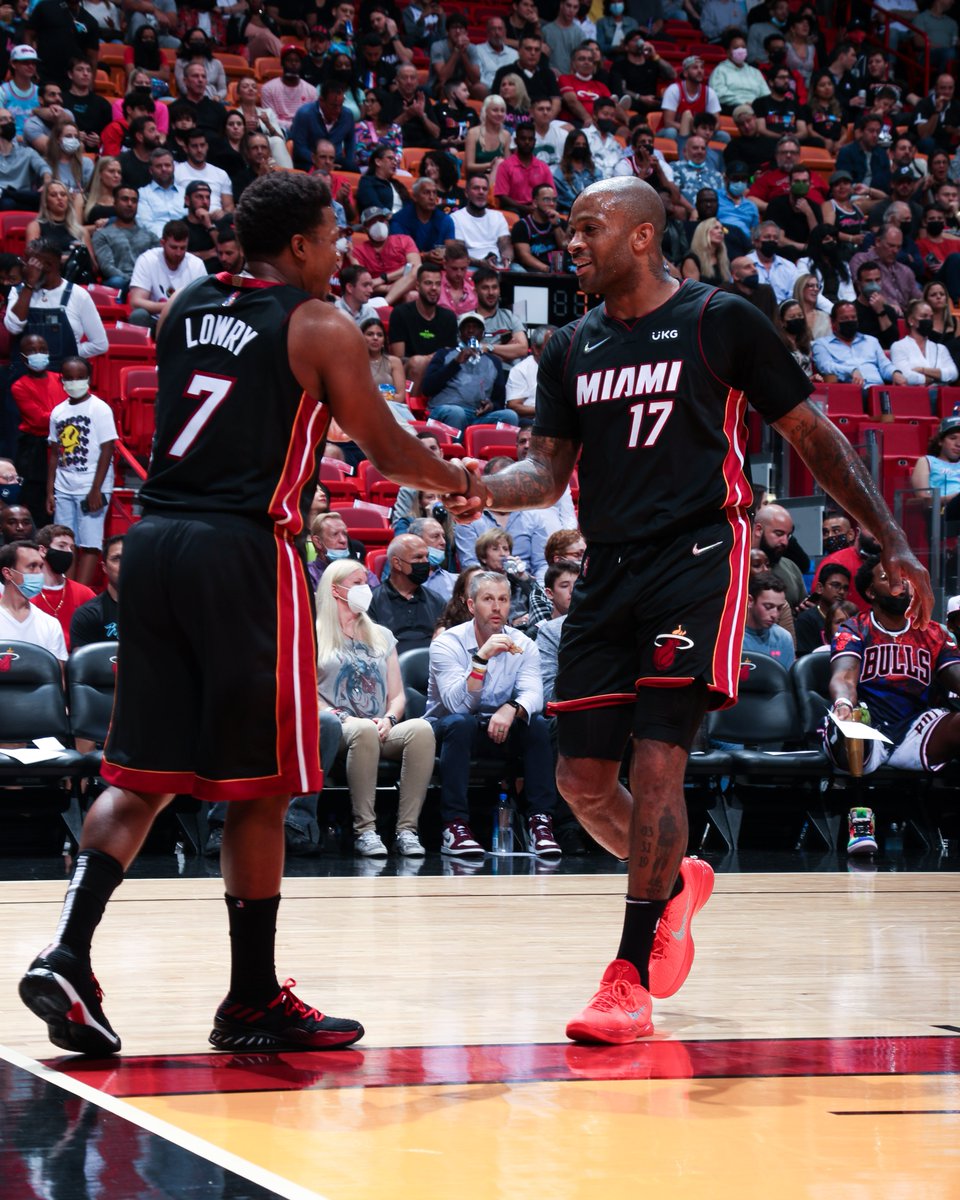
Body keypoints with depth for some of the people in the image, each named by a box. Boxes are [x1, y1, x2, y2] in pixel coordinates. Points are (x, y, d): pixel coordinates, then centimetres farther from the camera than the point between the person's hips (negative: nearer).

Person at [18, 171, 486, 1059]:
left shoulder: (183, 311, 15)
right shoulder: (320, 329, -1)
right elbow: (387, 451, 7)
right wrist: (457, 480, 26)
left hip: (153, 542, 6)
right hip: (244, 551, -6)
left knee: (142, 774, 9)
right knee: (258, 784, 4)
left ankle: (67, 954, -7)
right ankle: (253, 1001, 10)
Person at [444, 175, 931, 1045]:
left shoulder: (720, 322, -2)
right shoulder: (572, 349, 13)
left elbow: (812, 435, 3)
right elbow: (548, 471, 14)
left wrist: (893, 542, -2)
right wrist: (484, 490, -10)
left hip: (697, 561, -6)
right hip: (608, 572, 6)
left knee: (657, 758, -15)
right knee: (582, 778, 4)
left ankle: (631, 981, -12)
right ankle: (676, 884, 35)